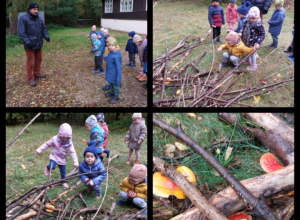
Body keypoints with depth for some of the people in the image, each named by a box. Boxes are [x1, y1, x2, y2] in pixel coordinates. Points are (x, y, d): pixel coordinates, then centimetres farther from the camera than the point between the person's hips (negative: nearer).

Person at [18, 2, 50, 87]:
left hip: (38, 45, 7)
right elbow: (21, 32, -17)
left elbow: (44, 29, 16)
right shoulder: (23, 19, -12)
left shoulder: (39, 19, 10)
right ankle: (30, 79, 7)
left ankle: (37, 73, 36)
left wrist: (47, 36, -4)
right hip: (30, 46, -7)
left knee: (38, 60, 18)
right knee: (30, 62, -1)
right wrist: (27, 42, -26)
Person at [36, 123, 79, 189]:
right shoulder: (54, 139, -18)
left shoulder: (69, 142, -15)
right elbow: (47, 144, -4)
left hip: (62, 159, 2)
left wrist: (75, 163, -15)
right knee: (52, 167, -27)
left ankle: (64, 182, 30)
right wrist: (39, 150, -4)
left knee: (63, 172, 7)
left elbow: (73, 152, -13)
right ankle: (47, 168, 8)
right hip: (54, 157, -2)